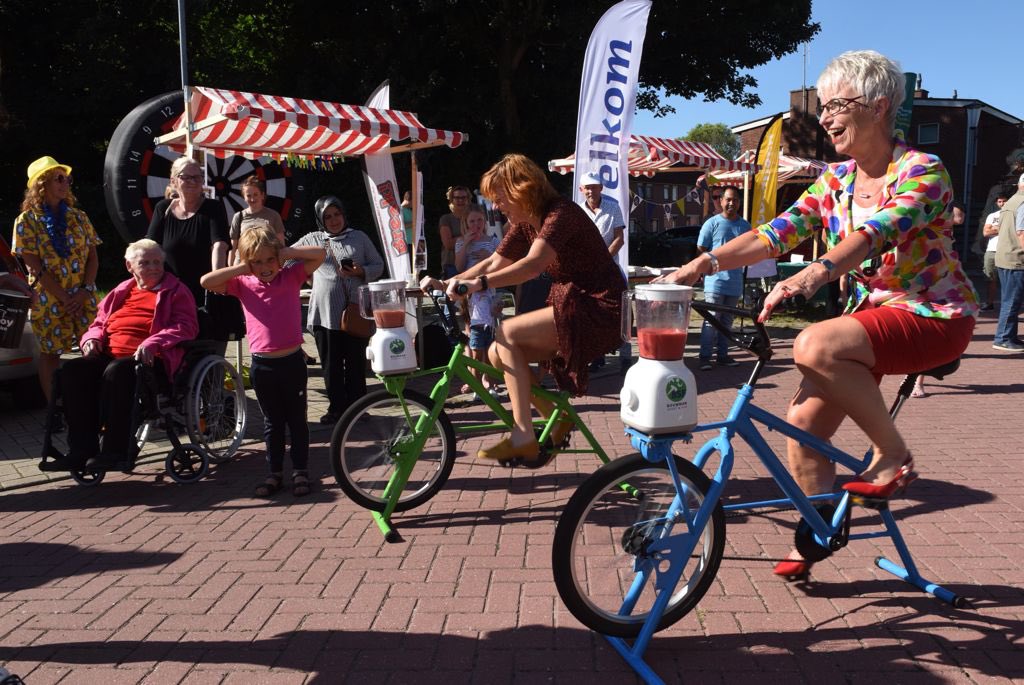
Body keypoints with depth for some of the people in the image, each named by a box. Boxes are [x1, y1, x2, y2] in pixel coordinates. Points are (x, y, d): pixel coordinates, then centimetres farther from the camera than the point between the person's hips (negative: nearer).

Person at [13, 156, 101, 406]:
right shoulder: (27, 221, -2)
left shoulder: (78, 217, 8)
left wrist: (85, 291, -9)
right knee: (50, 353, 5)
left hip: (84, 298, 3)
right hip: (48, 299, -3)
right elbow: (35, 267, -9)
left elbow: (93, 256, 6)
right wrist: (65, 298, -14)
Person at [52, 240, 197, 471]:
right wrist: (93, 338, 8)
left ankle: (115, 450, -31)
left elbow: (186, 326, -2)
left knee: (116, 372, -37)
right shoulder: (121, 292, 28)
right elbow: (100, 323, 34)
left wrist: (152, 344, -18)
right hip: (110, 355, 6)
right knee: (72, 371, -22)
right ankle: (82, 450, -22)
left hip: (150, 359, -6)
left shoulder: (176, 291, 13)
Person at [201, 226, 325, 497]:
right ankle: (275, 473, 24)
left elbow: (320, 253, -11)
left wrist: (286, 253, -12)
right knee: (272, 422, 14)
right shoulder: (243, 284, 1)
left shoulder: (291, 276, -2)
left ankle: (300, 471, 21)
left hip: (292, 361, -1)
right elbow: (206, 281, -10)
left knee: (297, 420, 10)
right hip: (262, 365, 2)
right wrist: (241, 269, -10)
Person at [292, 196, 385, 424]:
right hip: (325, 314, 1)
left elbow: (378, 265, 10)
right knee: (331, 364, 5)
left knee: (356, 362, 2)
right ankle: (336, 407, 15)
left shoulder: (359, 237, 10)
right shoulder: (312, 240, 11)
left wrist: (361, 272, -7)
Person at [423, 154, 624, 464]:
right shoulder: (526, 224, 9)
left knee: (508, 334, -20)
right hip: (569, 305, 9)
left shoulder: (561, 213, -19)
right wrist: (444, 283, -4)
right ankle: (557, 418, 11)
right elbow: (493, 264, 8)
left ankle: (523, 439, -15)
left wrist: (479, 284, -46)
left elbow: (533, 264, -35)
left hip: (599, 310, -9)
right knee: (498, 354, -4)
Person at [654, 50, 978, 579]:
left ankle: (892, 454, -11)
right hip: (872, 310, 7)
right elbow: (776, 233, -6)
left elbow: (873, 234, -34)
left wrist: (811, 276, -51)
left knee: (814, 347, -31)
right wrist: (705, 263, -21)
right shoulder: (835, 182, 5)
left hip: (934, 314, -6)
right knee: (805, 419, -6)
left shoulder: (922, 172, -15)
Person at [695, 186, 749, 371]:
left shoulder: (745, 226, 11)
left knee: (727, 320, 12)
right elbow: (701, 251, -1)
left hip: (735, 281, 5)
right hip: (715, 280, -5)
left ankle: (722, 354, 19)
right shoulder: (712, 224, -2)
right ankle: (705, 357, -4)